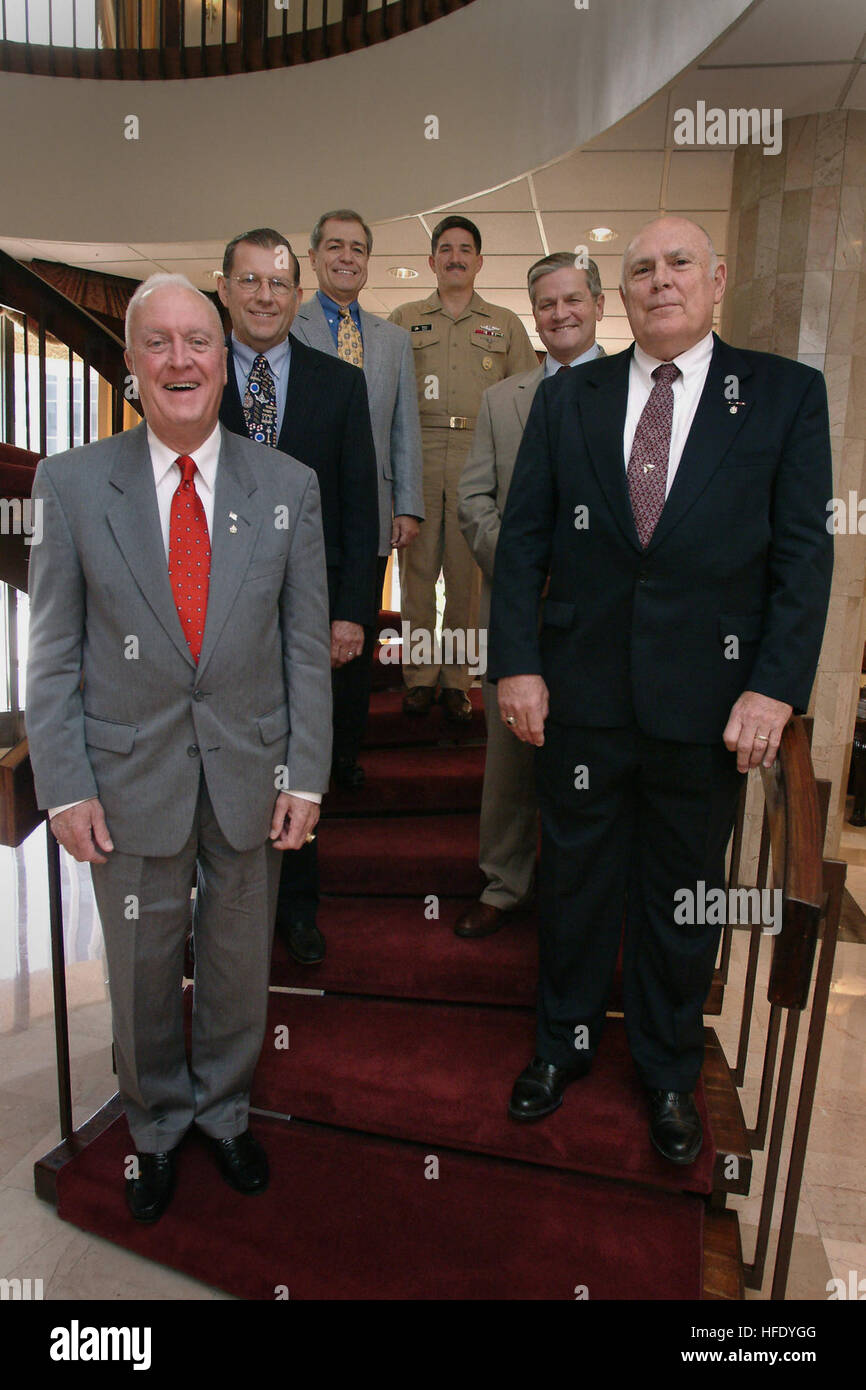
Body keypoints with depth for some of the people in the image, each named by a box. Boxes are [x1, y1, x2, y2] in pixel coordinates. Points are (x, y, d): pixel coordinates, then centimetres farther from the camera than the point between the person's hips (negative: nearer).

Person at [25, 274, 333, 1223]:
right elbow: (52, 653, -3)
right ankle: (156, 1127, 45)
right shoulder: (71, 483, -5)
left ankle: (223, 1111, 46)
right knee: (141, 975, 17)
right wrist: (65, 787, -7)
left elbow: (306, 646, -1)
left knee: (238, 964, 19)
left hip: (252, 775, 1)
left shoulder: (287, 487, -2)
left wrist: (305, 777, -4)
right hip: (131, 779, 0)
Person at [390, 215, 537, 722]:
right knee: (417, 565, -1)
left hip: (479, 459, 0)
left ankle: (458, 680, 8)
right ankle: (420, 675, 9)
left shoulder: (506, 324, 17)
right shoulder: (404, 320, 16)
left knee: (467, 571, -1)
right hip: (415, 456, 0)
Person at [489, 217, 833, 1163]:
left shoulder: (786, 394, 2)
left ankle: (668, 1073, 37)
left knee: (683, 896, 14)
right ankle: (563, 1044, 40)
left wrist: (776, 688, -11)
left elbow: (803, 552, -3)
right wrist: (516, 663, -5)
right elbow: (522, 540, 3)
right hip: (580, 694, 2)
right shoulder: (567, 398, 6)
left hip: (708, 703, -1)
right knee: (574, 880, 15)